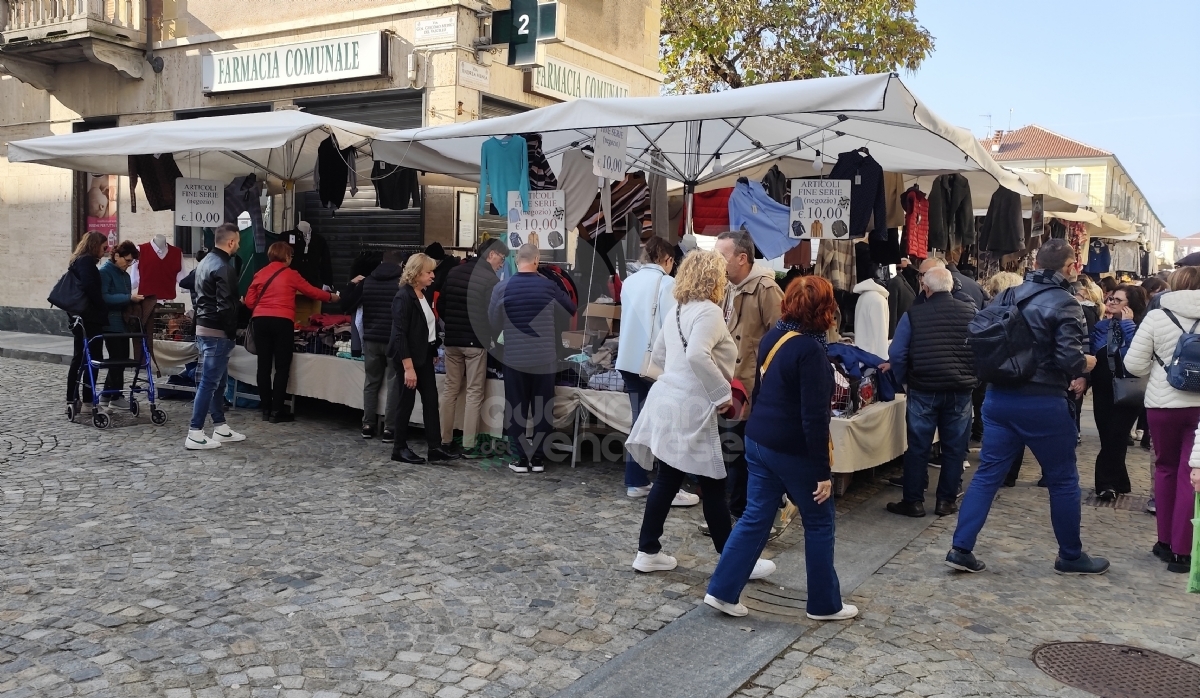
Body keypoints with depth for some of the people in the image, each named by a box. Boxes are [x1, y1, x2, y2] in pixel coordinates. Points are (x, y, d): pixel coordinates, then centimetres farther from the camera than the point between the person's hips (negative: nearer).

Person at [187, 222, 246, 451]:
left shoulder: (205, 262, 14)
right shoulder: (224, 268, -17)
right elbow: (226, 306, -22)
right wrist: (232, 333, -13)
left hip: (203, 328, 10)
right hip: (216, 332, -10)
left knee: (218, 380, 16)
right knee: (209, 382, -6)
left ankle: (220, 428, 23)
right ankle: (195, 435, -4)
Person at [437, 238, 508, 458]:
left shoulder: (454, 272, 10)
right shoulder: (490, 278, -10)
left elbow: (440, 305, 13)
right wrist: (492, 335, 4)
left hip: (452, 340, 6)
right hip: (475, 341, -6)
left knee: (450, 389, 12)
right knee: (474, 393, -1)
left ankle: (445, 441, 16)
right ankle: (469, 446, -1)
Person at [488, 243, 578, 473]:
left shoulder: (502, 288, -6)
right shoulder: (549, 286, -4)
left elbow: (494, 325, 2)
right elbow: (572, 309, 12)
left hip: (515, 359, 0)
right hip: (545, 359, 0)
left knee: (516, 408, 8)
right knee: (542, 408, 9)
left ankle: (519, 459, 10)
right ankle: (539, 458, 13)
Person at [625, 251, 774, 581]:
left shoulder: (677, 310, 15)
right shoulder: (709, 311, -15)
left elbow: (659, 354, 24)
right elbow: (697, 355, -30)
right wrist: (722, 393, -21)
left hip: (669, 401, 9)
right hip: (691, 410, -9)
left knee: (667, 480, 14)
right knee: (714, 487, 1)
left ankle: (648, 552, 20)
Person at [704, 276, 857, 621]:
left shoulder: (772, 337, 5)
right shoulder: (810, 350, -20)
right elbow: (814, 417, -21)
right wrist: (823, 471, -17)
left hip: (758, 441, 7)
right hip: (794, 450, -7)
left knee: (755, 518, 13)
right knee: (819, 524, 10)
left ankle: (721, 591, 13)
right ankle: (824, 604, 22)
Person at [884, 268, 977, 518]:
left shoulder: (913, 314, -5)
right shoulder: (971, 312, -1)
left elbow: (897, 354, -7)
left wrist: (905, 380, 7)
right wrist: (972, 379, 14)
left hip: (923, 390, -1)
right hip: (960, 390, 2)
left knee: (918, 447, 6)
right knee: (954, 447, 11)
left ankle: (913, 501, 10)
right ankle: (947, 500, 17)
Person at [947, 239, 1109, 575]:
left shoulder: (1010, 297, 6)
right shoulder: (1064, 304, -11)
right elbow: (1071, 360, -18)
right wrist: (1088, 363, 3)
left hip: (999, 397, 5)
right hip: (1043, 403, -5)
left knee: (987, 474, 8)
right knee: (1063, 480, 11)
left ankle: (961, 548, 5)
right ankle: (1070, 556, 23)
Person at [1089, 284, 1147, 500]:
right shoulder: (1103, 325, 8)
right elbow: (1092, 352, 0)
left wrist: (1127, 324, -19)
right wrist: (1106, 322, -4)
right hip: (1103, 390, 4)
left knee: (1114, 438, -6)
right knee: (1109, 438, 5)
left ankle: (1107, 482, 5)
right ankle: (1116, 482, 18)